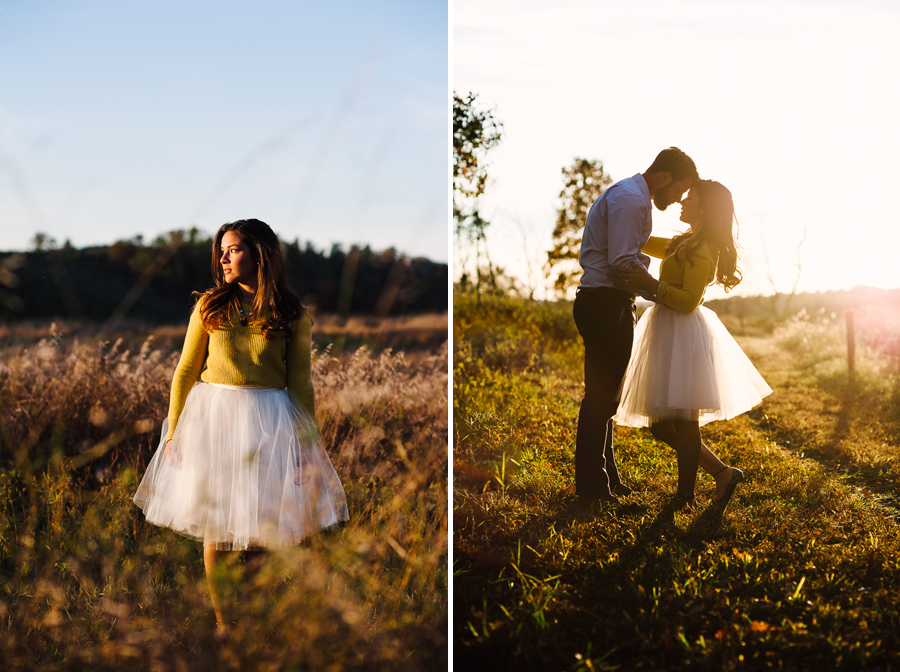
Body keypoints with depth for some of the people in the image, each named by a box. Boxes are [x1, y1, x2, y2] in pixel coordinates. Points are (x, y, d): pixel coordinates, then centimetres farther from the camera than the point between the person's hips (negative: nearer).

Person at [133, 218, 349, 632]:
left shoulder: (292, 315, 0)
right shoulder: (210, 306, 2)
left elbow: (301, 384, 2)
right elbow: (186, 371, 5)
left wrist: (307, 445, -1)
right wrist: (173, 432, 2)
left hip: (269, 422, -1)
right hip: (212, 415, 1)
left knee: (260, 526, 1)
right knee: (214, 524, 4)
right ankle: (221, 620, 16)